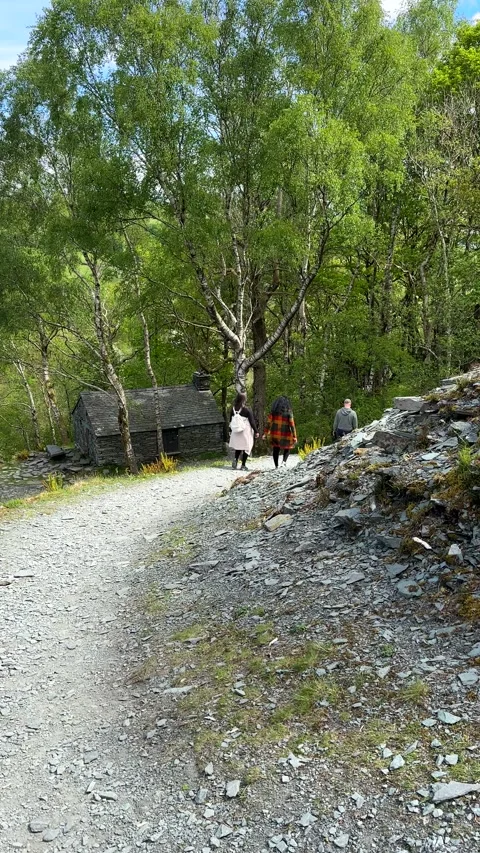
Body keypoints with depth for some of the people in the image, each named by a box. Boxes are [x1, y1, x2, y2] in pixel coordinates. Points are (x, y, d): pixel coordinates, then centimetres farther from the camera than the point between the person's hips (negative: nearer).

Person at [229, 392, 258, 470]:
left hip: (236, 432, 4)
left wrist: (230, 431, 18)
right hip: (246, 431, -4)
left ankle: (235, 459, -5)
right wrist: (256, 431, -2)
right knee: (246, 447, 6)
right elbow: (252, 422, -10)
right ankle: (243, 465, 5)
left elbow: (231, 421, 8)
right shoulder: (247, 410, -13)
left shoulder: (233, 409, 0)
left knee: (238, 446, 18)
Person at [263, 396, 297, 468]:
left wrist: (266, 433, 3)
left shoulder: (273, 411, 1)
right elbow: (292, 425, -7)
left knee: (275, 450, 13)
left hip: (274, 434, 2)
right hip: (285, 434, -2)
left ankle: (276, 466, 14)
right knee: (287, 448, 18)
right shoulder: (289, 412, -5)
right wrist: (294, 437, -4)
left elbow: (268, 422, -1)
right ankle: (284, 461, -4)